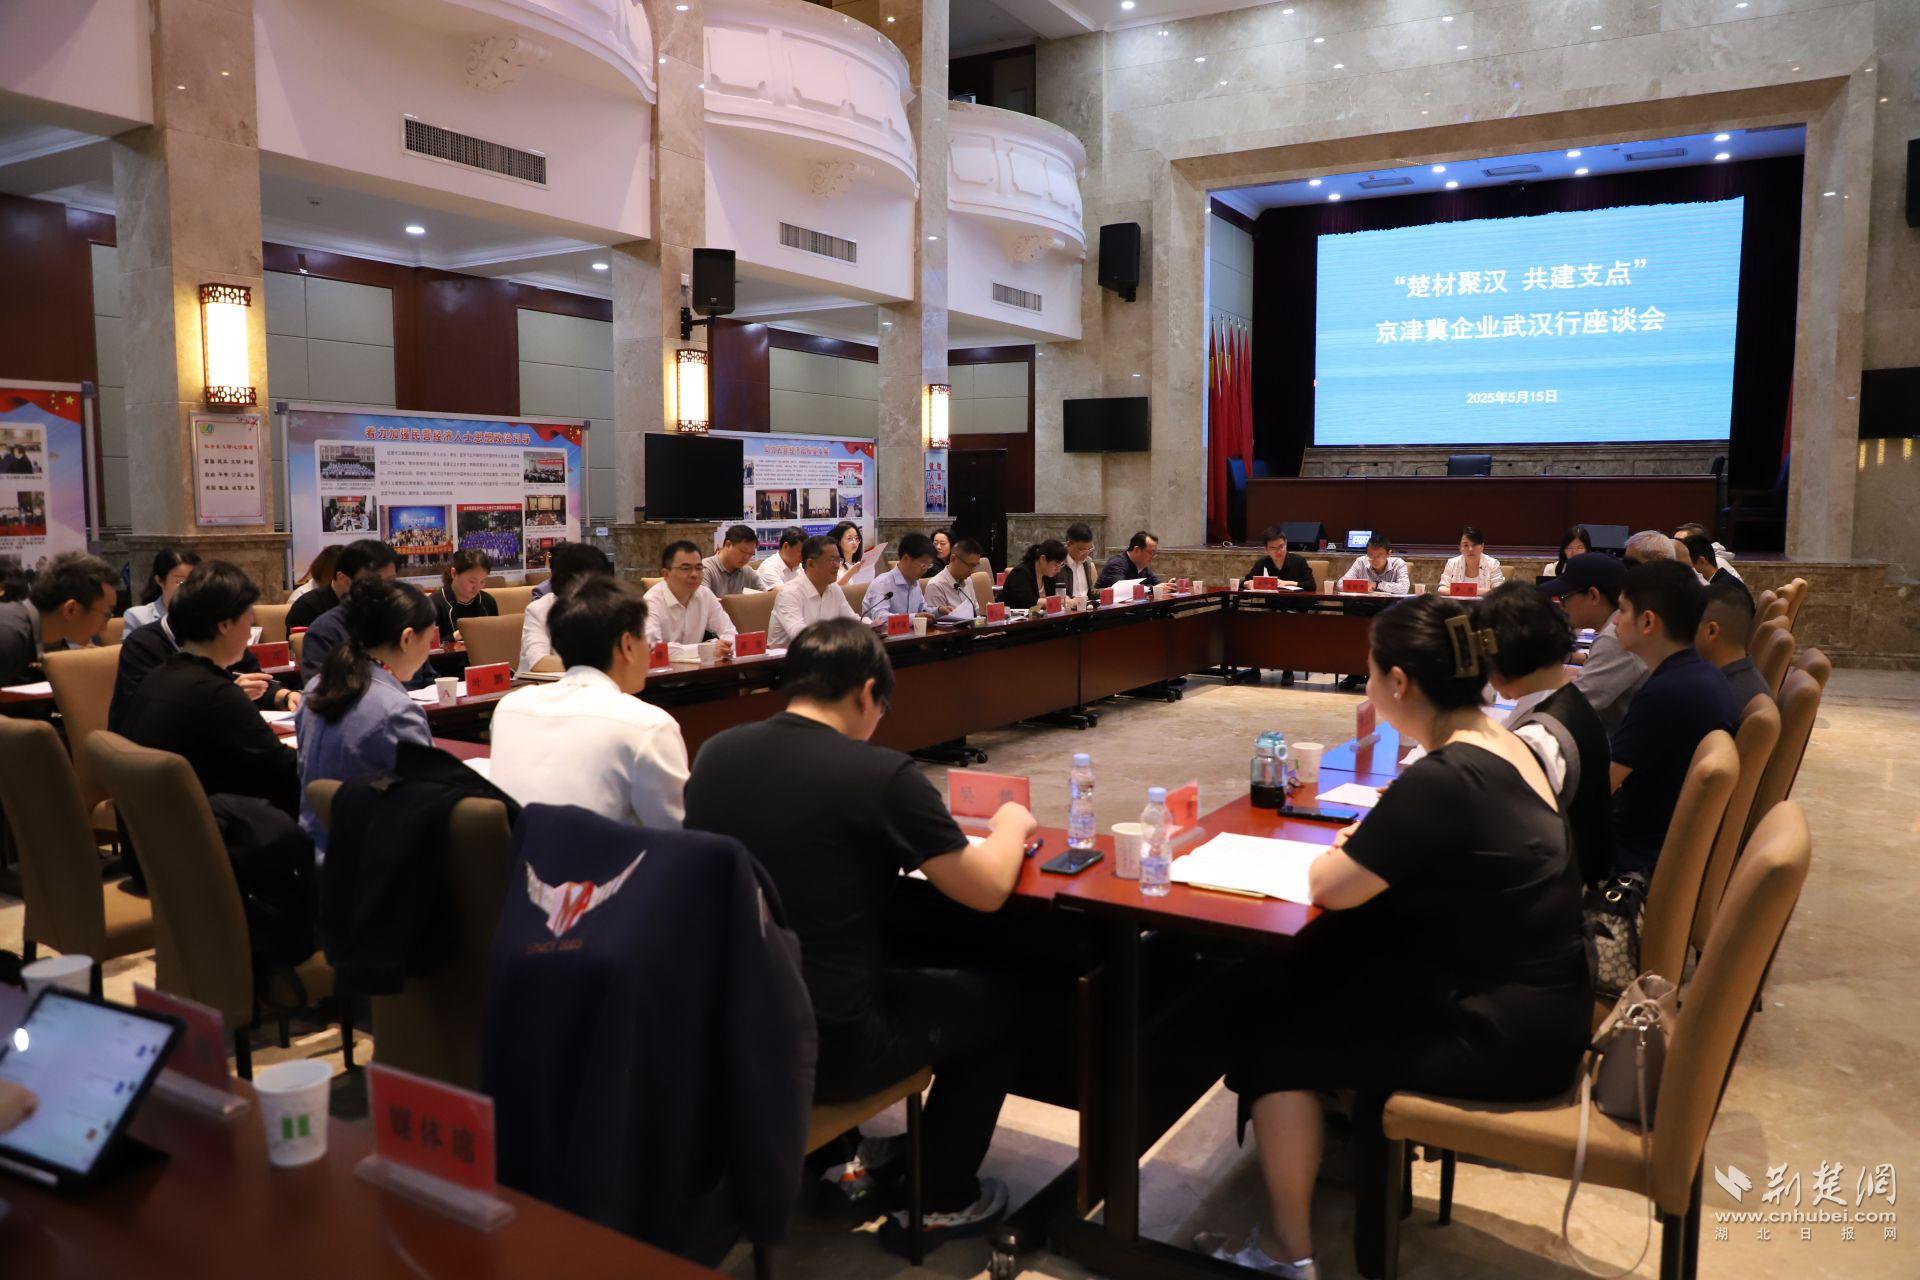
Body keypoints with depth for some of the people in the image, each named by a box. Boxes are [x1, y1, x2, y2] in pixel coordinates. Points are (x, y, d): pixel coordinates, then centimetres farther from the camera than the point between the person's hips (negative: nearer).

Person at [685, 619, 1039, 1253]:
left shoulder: (715, 753, -2)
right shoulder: (881, 774, -18)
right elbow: (988, 891, -9)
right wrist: (1011, 825, 11)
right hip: (821, 1048, -6)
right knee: (989, 1002, 19)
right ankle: (941, 1201, 30)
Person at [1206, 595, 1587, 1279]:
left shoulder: (1441, 778, -26)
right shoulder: (1504, 746, 3)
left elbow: (1331, 888, -19)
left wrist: (1341, 849, 0)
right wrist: (1372, 841, 0)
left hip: (1501, 1034, -9)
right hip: (1536, 999, 9)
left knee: (1275, 1033, 2)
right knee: (1317, 966, 18)